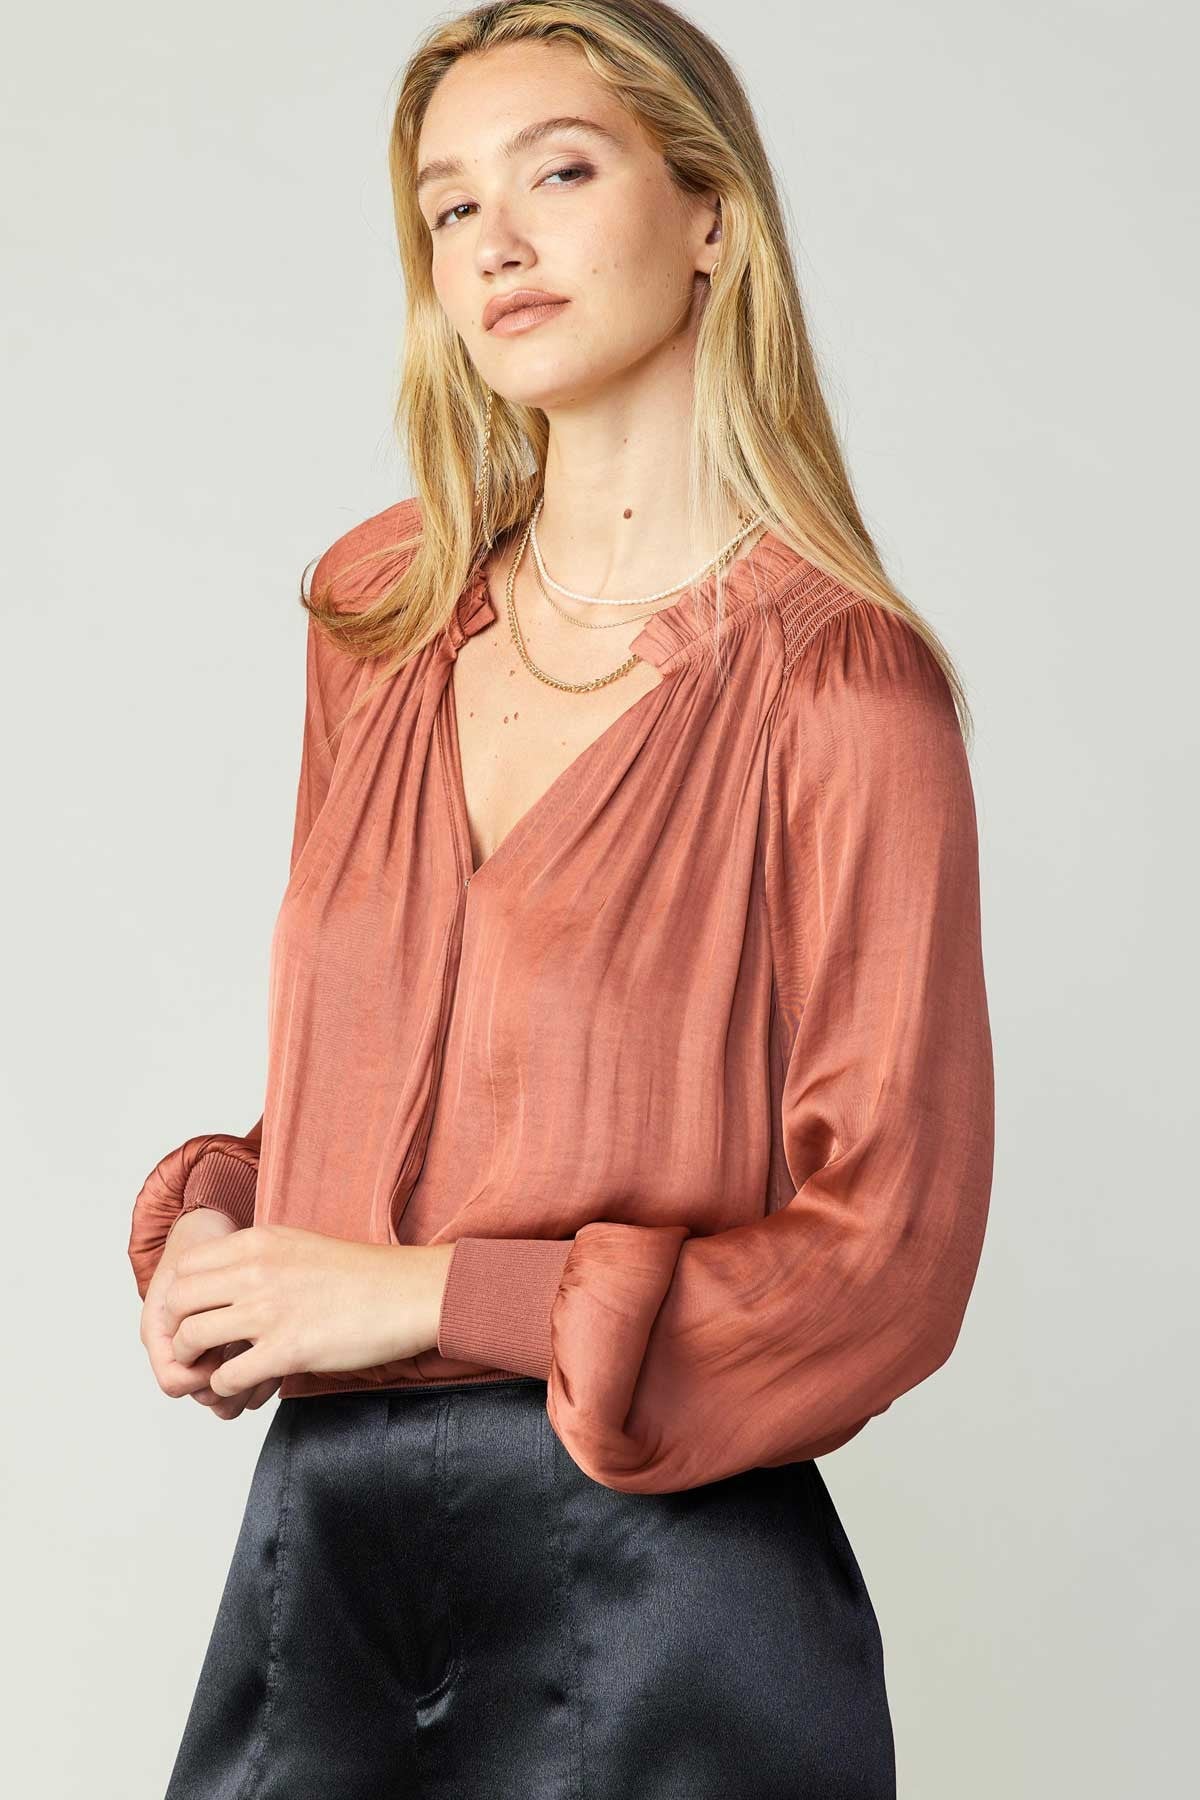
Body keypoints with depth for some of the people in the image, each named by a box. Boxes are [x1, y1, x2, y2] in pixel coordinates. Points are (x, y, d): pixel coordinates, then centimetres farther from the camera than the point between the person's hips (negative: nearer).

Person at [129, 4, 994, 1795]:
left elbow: (887, 1251, -12)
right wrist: (216, 1225, -2)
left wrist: (431, 1295, -15)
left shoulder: (838, 689, -11)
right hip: (316, 1532, 5)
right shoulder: (383, 617, 7)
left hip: (650, 1576, -5)